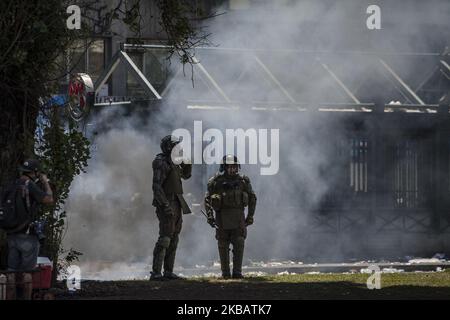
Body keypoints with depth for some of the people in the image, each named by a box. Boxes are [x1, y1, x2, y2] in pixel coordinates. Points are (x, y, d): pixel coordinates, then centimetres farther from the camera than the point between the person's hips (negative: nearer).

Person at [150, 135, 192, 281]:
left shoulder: (173, 162, 15)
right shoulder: (162, 163, -13)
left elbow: (186, 175, 31)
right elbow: (156, 186, -20)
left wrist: (187, 162, 12)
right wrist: (165, 205, -26)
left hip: (176, 205, 10)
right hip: (167, 205, -10)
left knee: (173, 239, 10)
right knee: (165, 238, -13)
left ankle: (168, 271, 14)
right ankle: (156, 272, -15)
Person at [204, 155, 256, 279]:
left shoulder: (243, 181, 3)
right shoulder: (216, 181, -1)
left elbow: (252, 198, 11)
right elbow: (207, 200, 4)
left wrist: (250, 216, 6)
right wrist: (210, 216, -6)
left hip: (238, 217, 1)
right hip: (222, 217, -1)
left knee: (239, 244, -7)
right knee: (223, 246, 3)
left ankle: (237, 272, -4)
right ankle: (225, 273, 9)